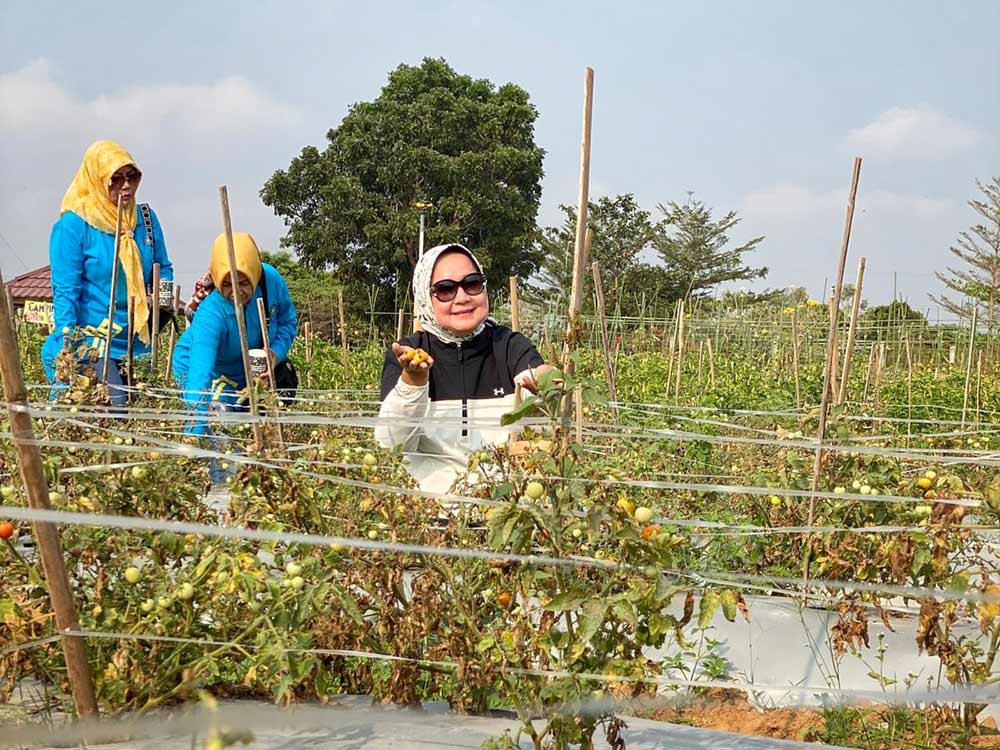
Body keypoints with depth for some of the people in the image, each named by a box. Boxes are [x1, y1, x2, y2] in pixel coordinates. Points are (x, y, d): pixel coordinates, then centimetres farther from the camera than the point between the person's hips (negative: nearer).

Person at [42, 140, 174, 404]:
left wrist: (162, 292, -8)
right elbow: (65, 290, -11)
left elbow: (163, 268, 15)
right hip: (90, 340, -5)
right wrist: (66, 350, -17)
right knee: (114, 405, -17)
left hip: (137, 340, 6)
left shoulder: (146, 217, 6)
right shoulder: (74, 224, -10)